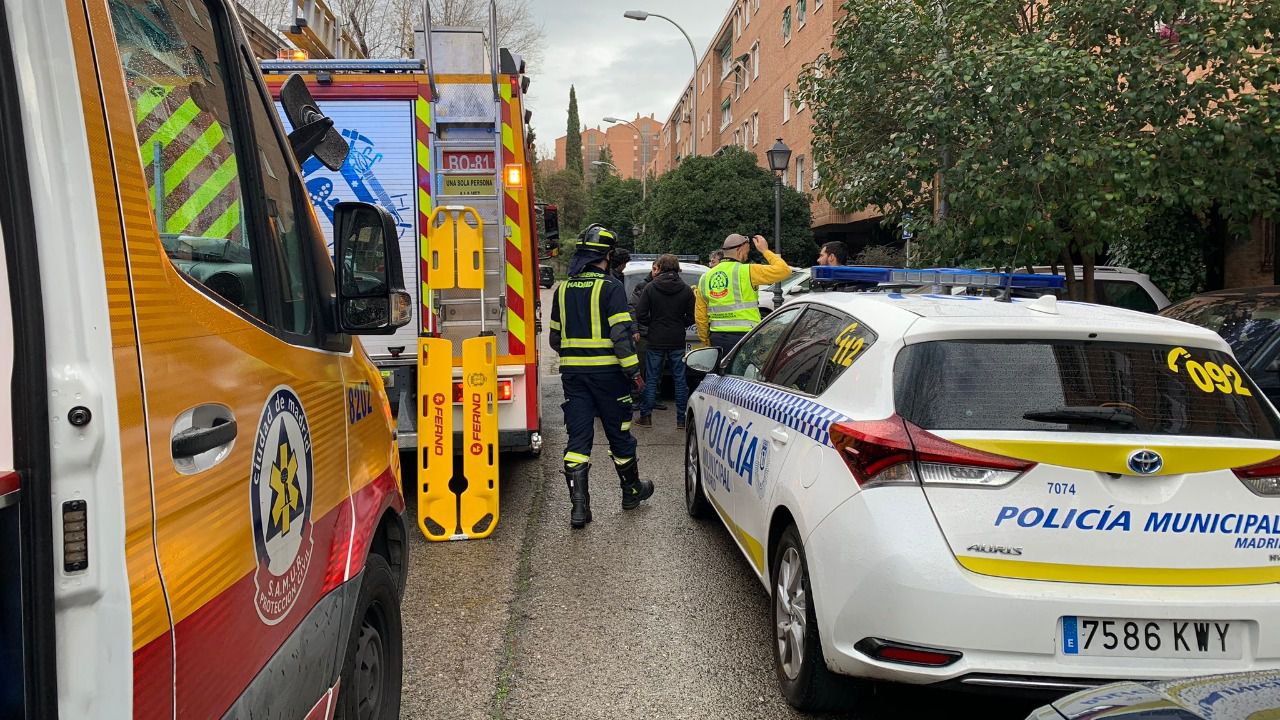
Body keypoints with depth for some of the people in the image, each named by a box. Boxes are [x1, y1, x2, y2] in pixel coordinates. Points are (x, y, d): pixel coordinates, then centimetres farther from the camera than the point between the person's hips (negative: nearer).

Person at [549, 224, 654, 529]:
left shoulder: (563, 289, 8)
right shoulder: (610, 287, -10)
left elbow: (555, 338, 14)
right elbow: (621, 335, -16)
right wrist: (634, 372, -11)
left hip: (572, 374, 4)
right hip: (606, 372, -4)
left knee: (578, 438, 3)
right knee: (619, 434, 12)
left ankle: (579, 506, -2)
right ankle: (632, 490, 30)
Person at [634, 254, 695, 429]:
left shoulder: (650, 287, -6)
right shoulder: (686, 290, -1)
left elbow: (640, 314, -9)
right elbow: (692, 317, -1)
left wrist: (653, 325, 8)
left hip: (655, 341, -1)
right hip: (677, 342, 1)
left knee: (651, 379, 8)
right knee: (680, 380, 8)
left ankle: (646, 416, 10)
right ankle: (682, 419, 10)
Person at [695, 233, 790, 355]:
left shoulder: (705, 277, 10)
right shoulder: (746, 271, -8)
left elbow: (700, 316, 11)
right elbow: (784, 270, -7)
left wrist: (706, 340, 22)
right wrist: (765, 251, 5)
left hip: (717, 338, 5)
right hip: (744, 336, -5)